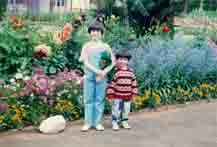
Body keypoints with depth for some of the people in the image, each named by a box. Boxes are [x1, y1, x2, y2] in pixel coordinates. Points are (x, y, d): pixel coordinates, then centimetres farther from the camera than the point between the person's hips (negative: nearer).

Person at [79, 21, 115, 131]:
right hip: (89, 76, 0)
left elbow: (112, 62, 2)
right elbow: (85, 62, -3)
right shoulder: (86, 46, 7)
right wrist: (97, 71, -15)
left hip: (102, 77, 0)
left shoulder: (105, 46, 7)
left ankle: (98, 122, 8)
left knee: (99, 100, 2)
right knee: (88, 100, 2)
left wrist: (104, 72, -13)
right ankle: (88, 123, 7)